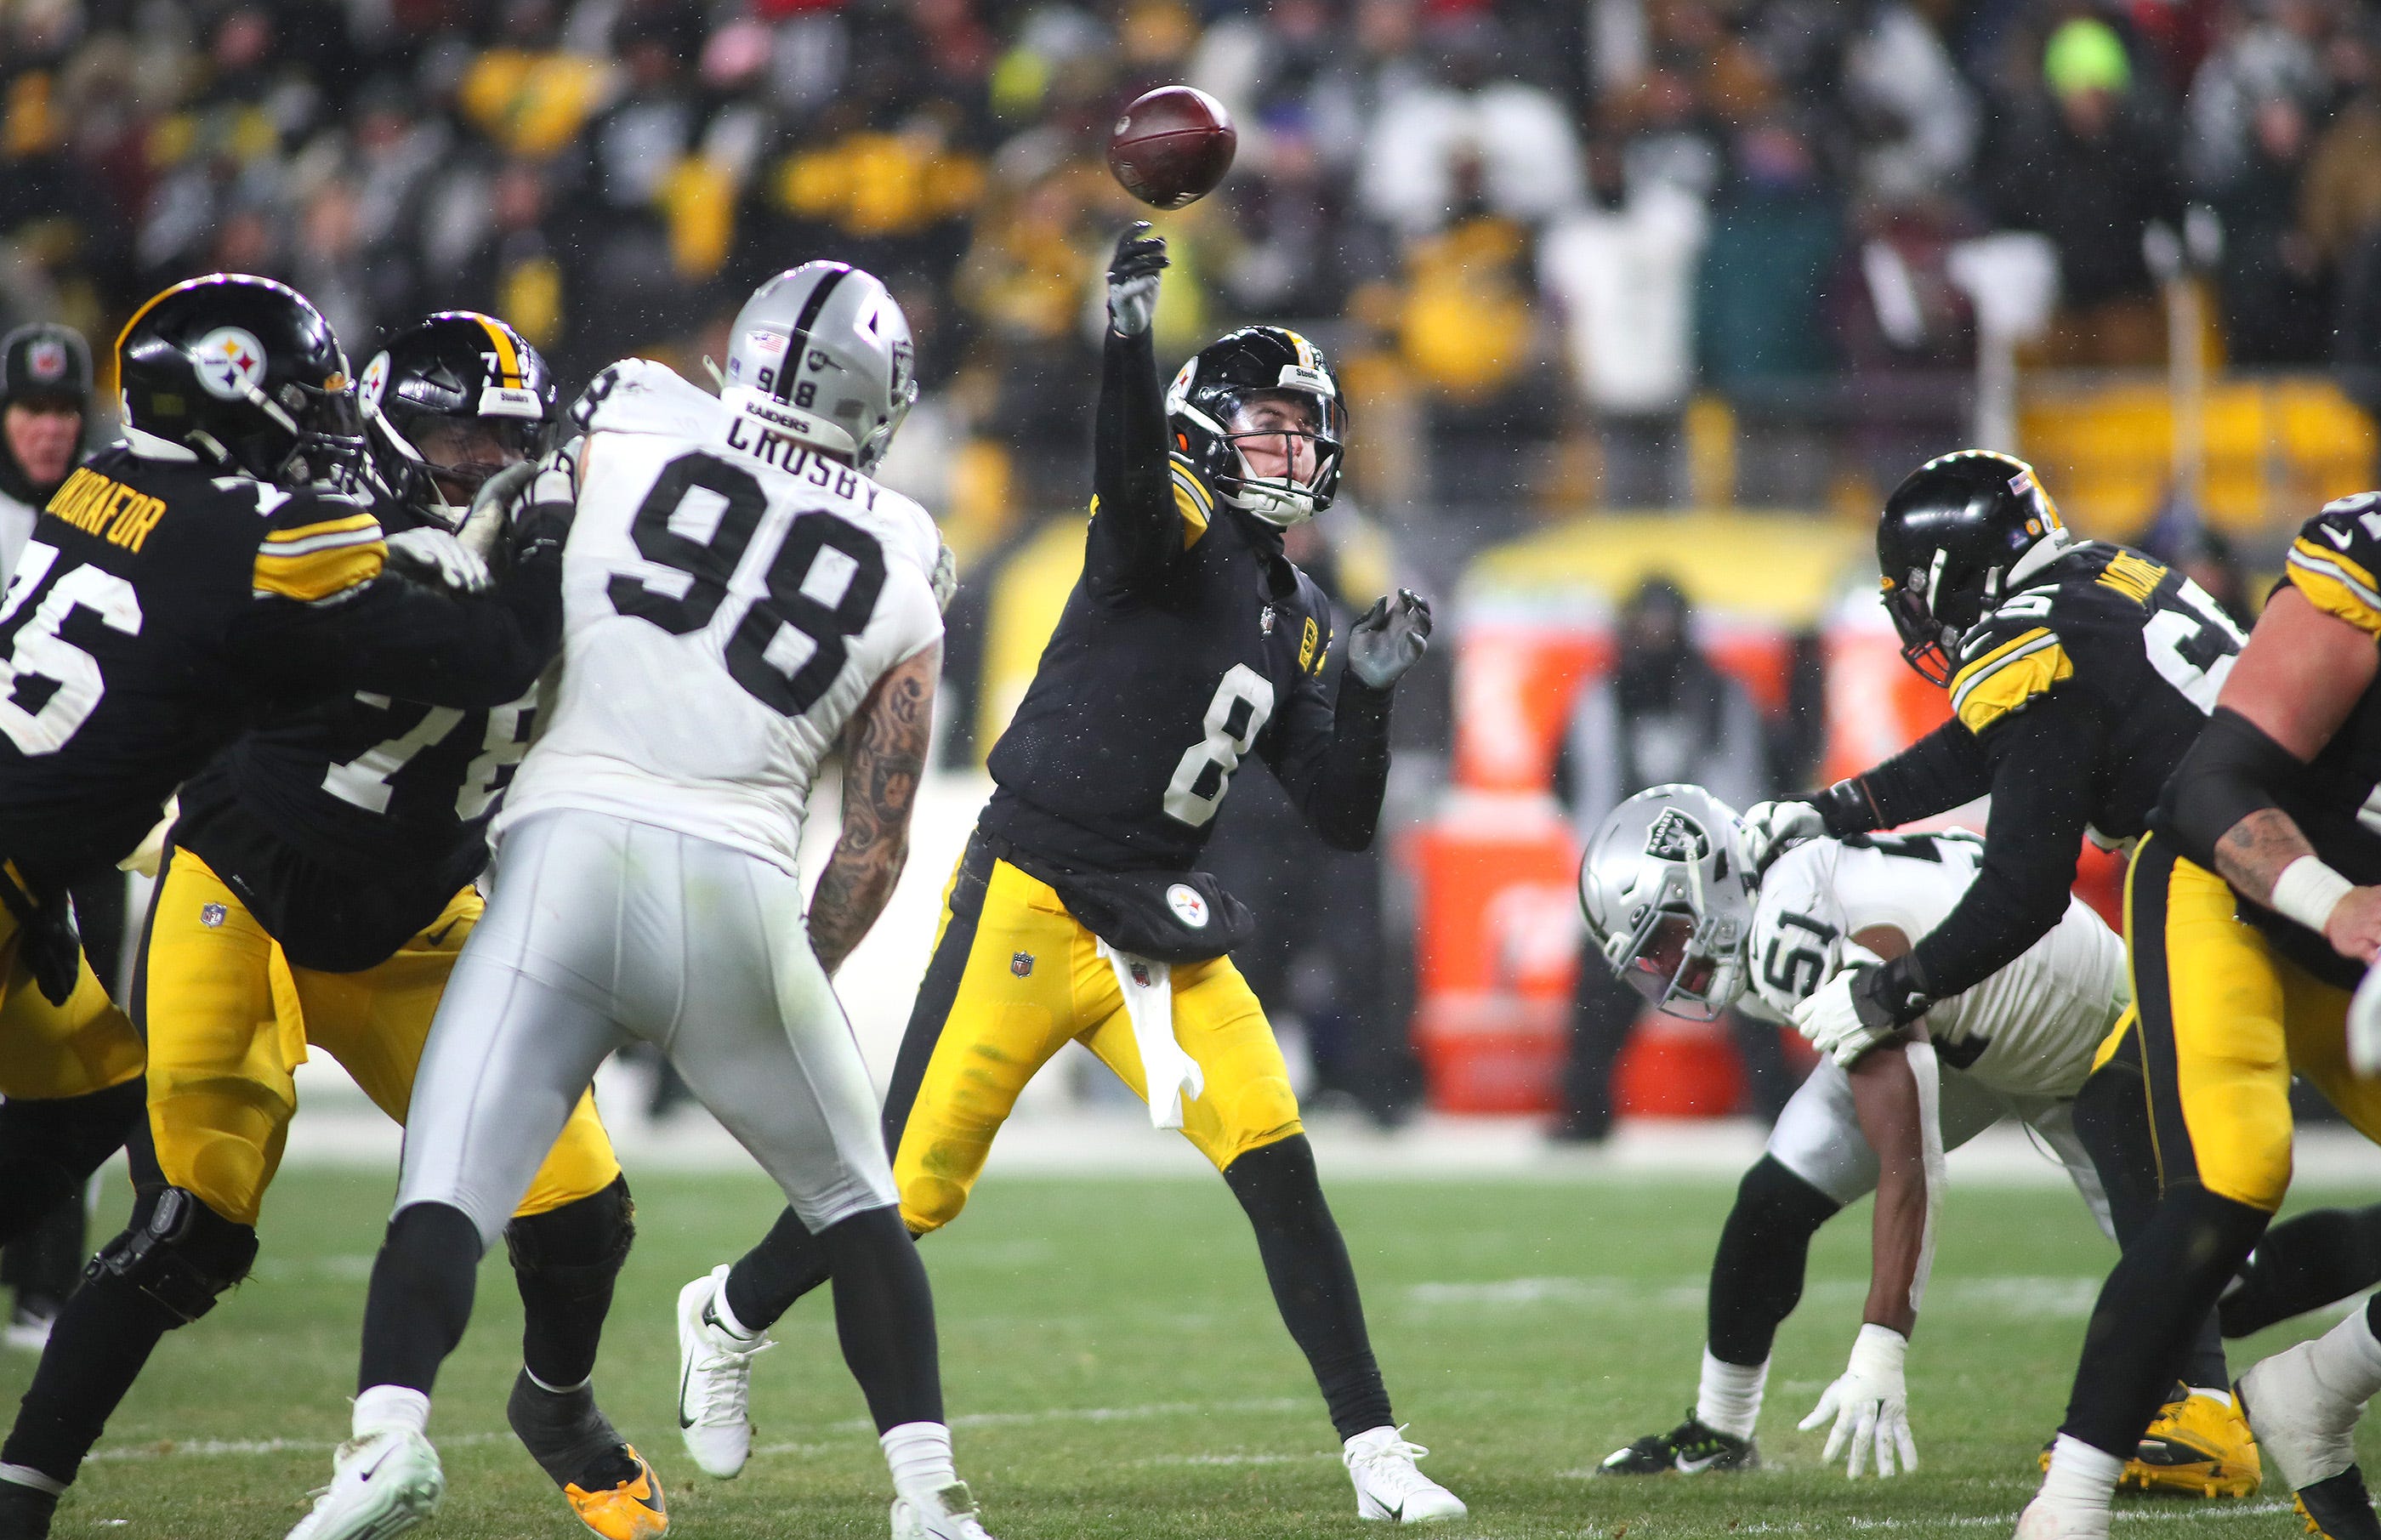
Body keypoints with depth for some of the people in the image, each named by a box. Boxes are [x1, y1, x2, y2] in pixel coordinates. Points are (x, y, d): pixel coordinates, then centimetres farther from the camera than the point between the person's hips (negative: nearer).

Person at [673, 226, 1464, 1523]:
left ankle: (1373, 1449, -7)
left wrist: (1369, 692, 0)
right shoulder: (1171, 532, -7)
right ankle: (729, 1317, 28)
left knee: (1277, 1164, -10)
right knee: (912, 1189, 0)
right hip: (1029, 905, -6)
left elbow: (1342, 821, 15)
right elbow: (1133, 480, -33)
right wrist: (1126, 336, -49)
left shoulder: (1296, 625, 14)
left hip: (1160, 929, 6)